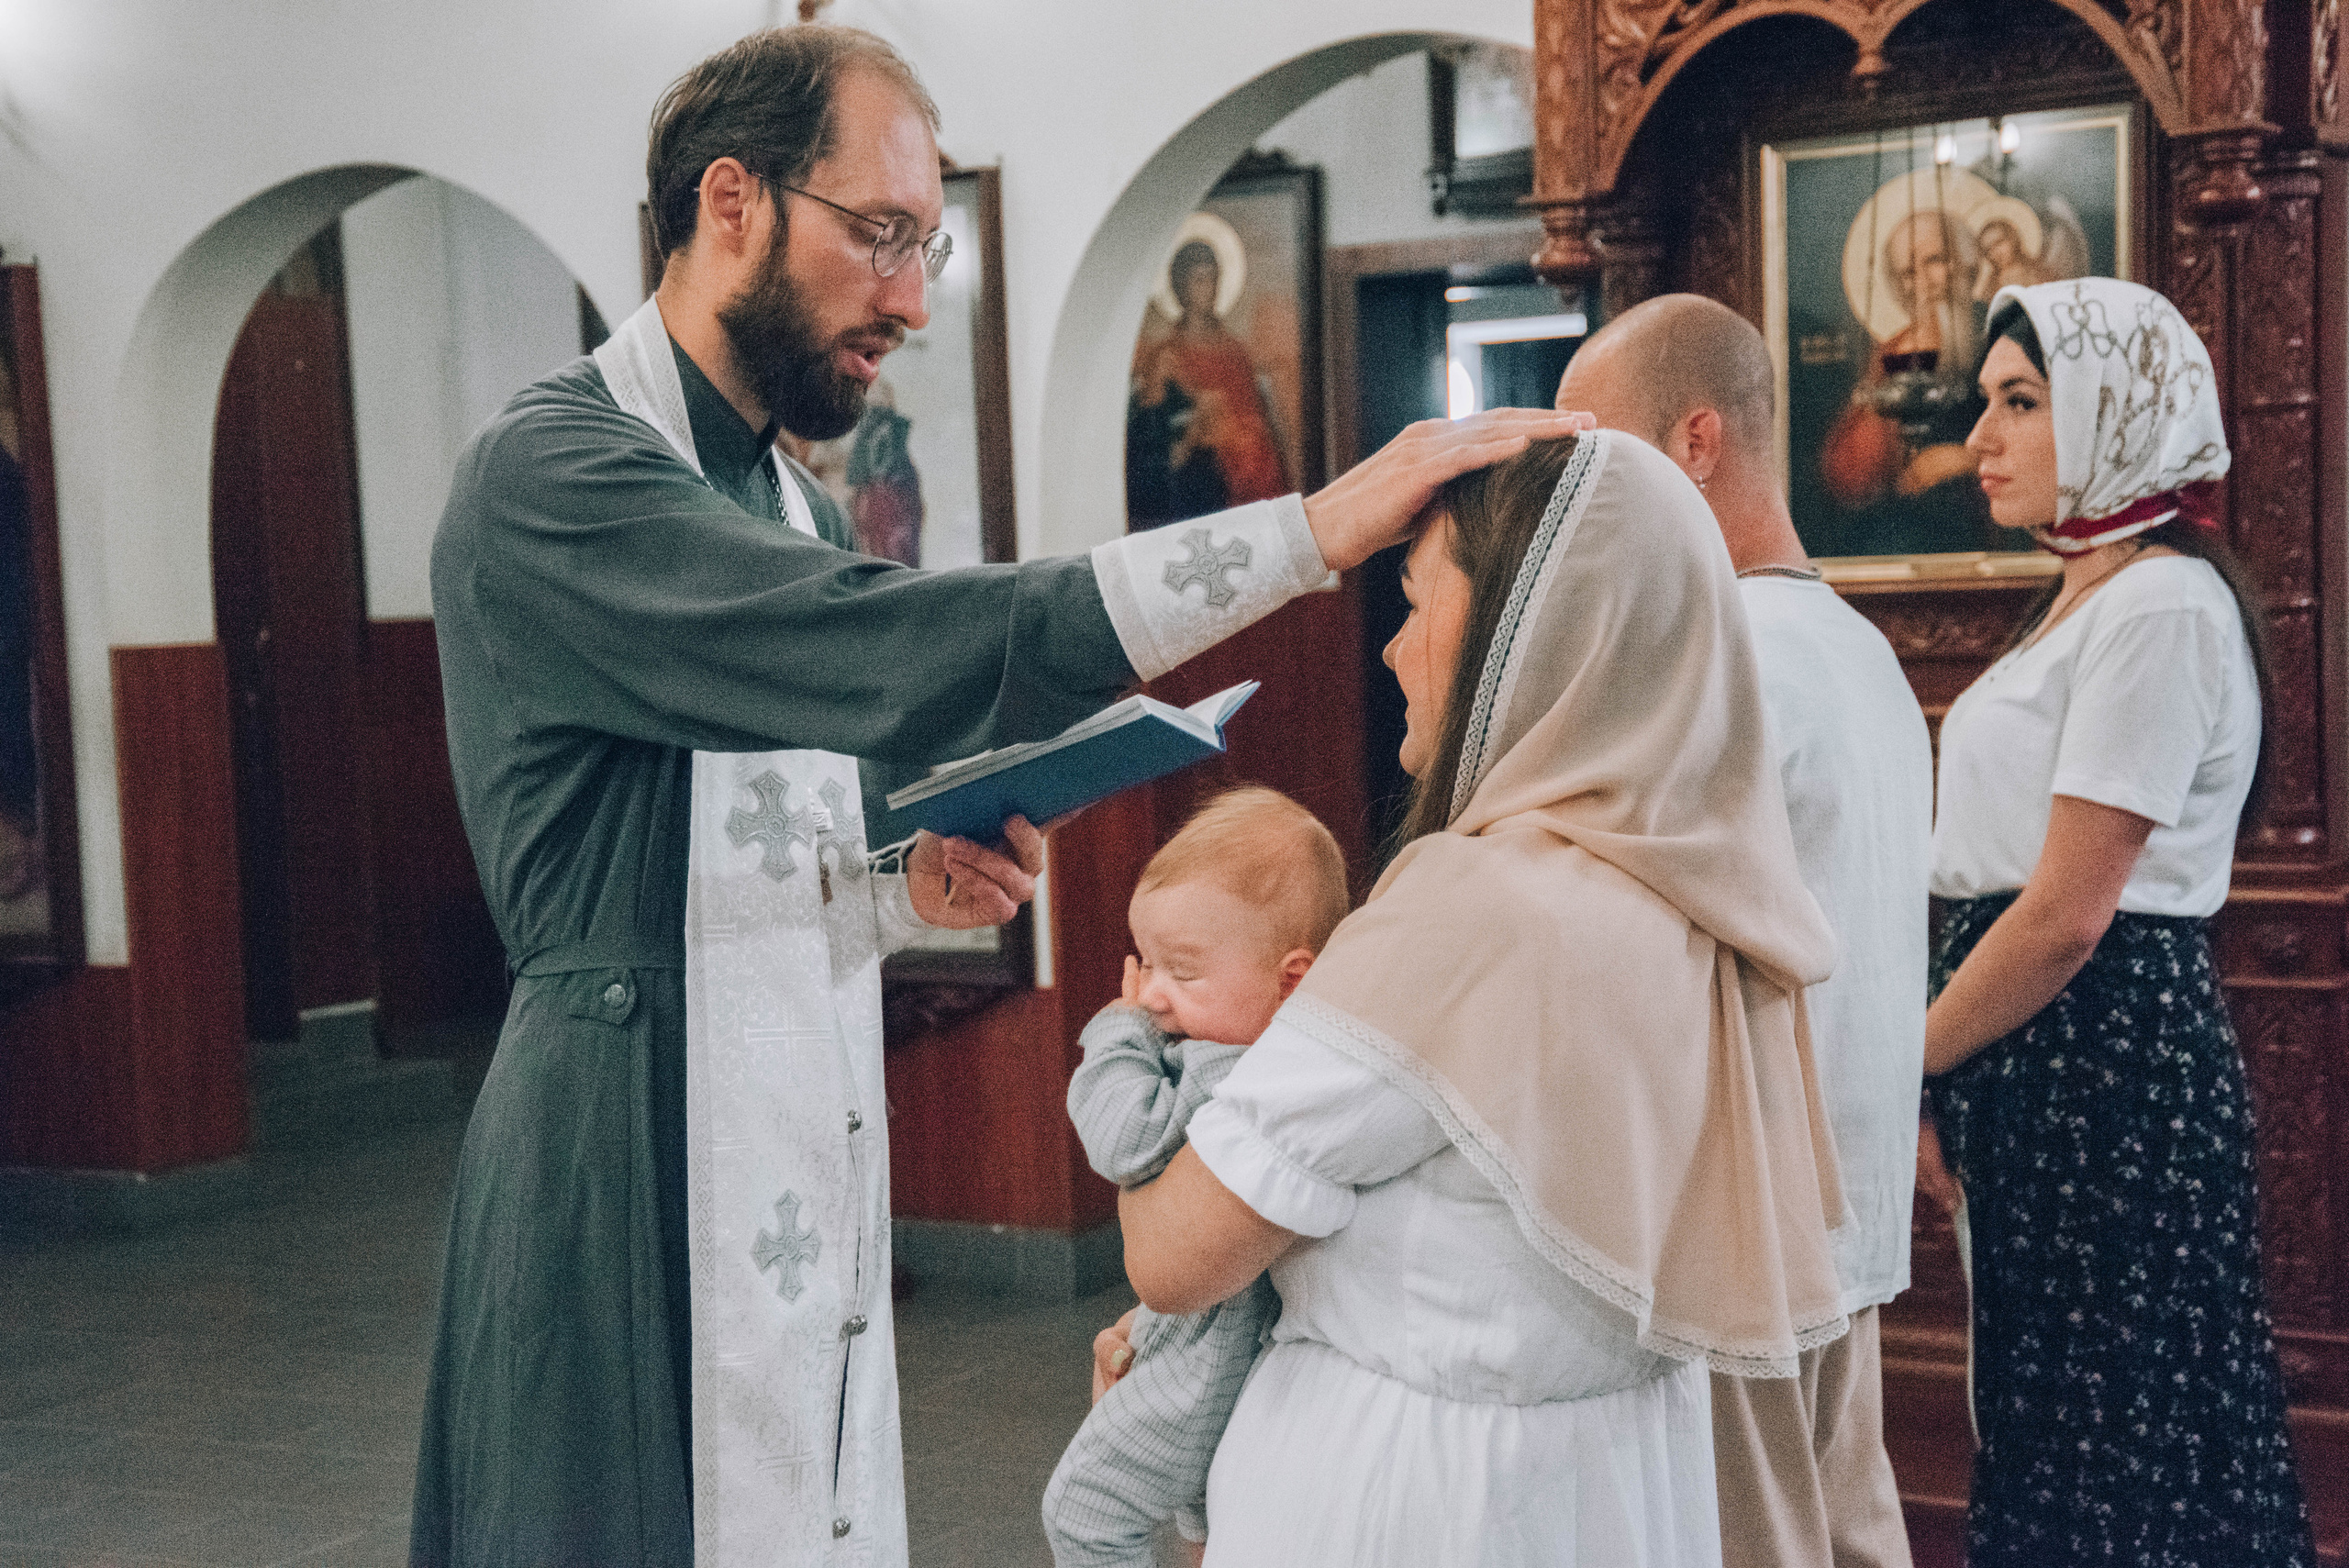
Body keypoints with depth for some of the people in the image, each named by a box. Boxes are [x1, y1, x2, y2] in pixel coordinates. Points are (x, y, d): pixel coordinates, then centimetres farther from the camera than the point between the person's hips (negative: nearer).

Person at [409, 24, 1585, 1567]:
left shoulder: (789, 504, 15)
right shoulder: (553, 472, -14)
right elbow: (904, 655, -28)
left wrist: (906, 888, 1)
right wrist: (1316, 529, -28)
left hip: (811, 1187, 8)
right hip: (642, 1189, -8)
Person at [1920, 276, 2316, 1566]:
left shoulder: (2159, 606, -15)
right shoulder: (2088, 597, 16)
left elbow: (2064, 917, -20)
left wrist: (1904, 1071, -10)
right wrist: (1945, 1085, 11)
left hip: (2112, 1066, -10)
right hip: (2046, 1072, 10)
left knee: (2115, 1449, 0)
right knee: (2048, 1428, 15)